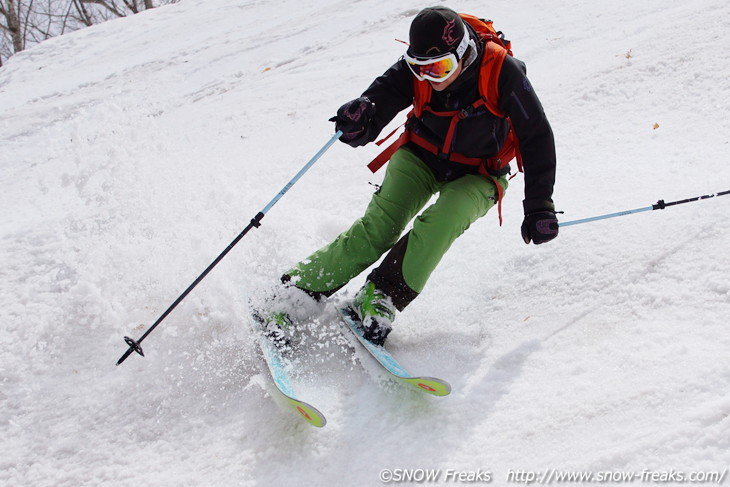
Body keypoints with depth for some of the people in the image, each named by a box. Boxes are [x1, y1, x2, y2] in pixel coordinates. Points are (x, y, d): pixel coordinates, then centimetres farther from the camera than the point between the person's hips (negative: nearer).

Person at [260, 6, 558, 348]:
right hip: (421, 156, 1)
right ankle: (296, 292, -11)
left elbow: (537, 137, -16)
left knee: (443, 220, -33)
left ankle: (380, 300, -22)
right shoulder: (414, 70, -20)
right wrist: (356, 125, -49)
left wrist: (539, 206, -14)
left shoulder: (502, 73, -26)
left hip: (476, 176, -1)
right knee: (378, 228, -20)